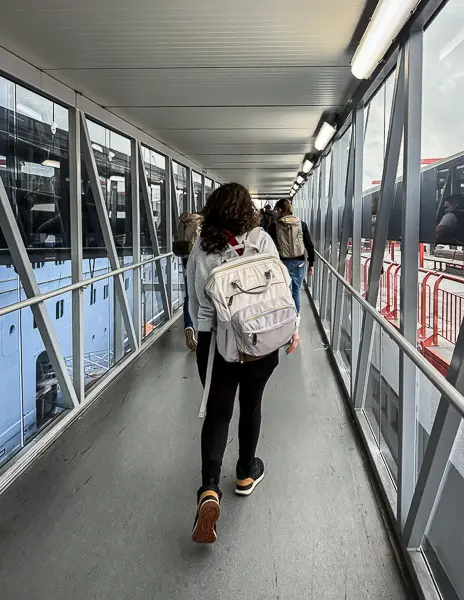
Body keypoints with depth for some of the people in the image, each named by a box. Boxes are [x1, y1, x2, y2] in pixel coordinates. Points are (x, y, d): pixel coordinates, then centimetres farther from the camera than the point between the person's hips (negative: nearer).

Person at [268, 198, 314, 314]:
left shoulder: (274, 226, -6)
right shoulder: (302, 224, -1)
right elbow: (309, 245, -1)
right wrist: (311, 263, 6)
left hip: (282, 262, -2)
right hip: (298, 263, 2)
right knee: (296, 291, 15)